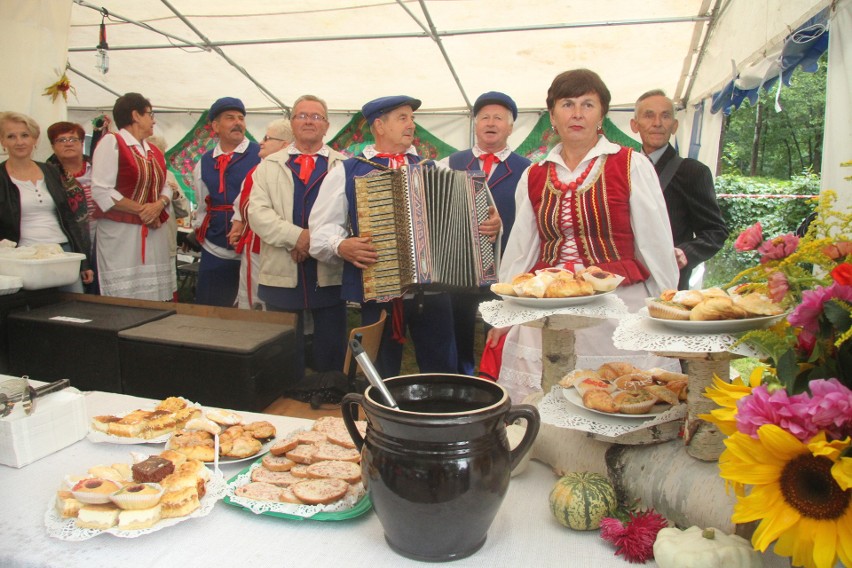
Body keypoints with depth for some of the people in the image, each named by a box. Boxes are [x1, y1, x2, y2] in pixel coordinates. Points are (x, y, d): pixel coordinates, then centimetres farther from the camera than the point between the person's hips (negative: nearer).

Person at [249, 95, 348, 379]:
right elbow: (258, 212, -1)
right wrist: (297, 236, -16)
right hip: (282, 274, 1)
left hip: (329, 274, -1)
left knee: (330, 355, 7)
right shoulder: (270, 166, 11)